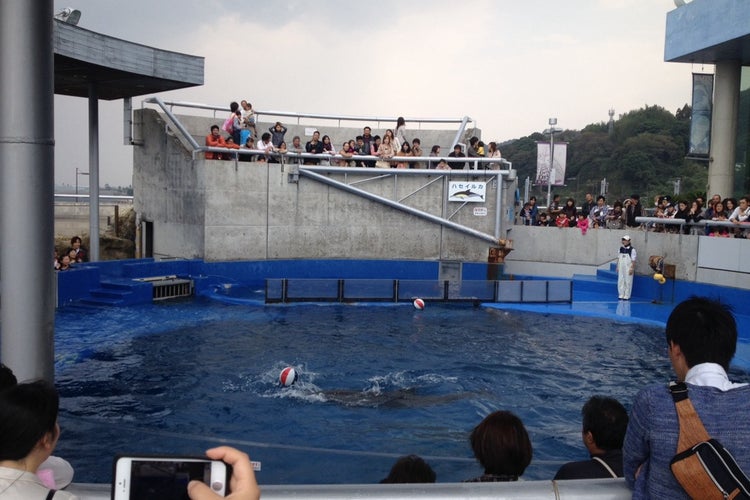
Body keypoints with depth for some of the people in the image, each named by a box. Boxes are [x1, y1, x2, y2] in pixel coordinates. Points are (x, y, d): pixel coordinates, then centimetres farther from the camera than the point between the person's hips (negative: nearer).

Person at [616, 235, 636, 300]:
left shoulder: (632, 250, -8)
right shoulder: (621, 248, 8)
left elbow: (633, 260, -9)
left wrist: (632, 269, -13)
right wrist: (617, 267, 11)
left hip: (628, 269, -5)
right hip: (621, 268, 5)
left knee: (628, 282, 0)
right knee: (620, 281, 6)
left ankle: (626, 296, 6)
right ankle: (621, 295, 14)